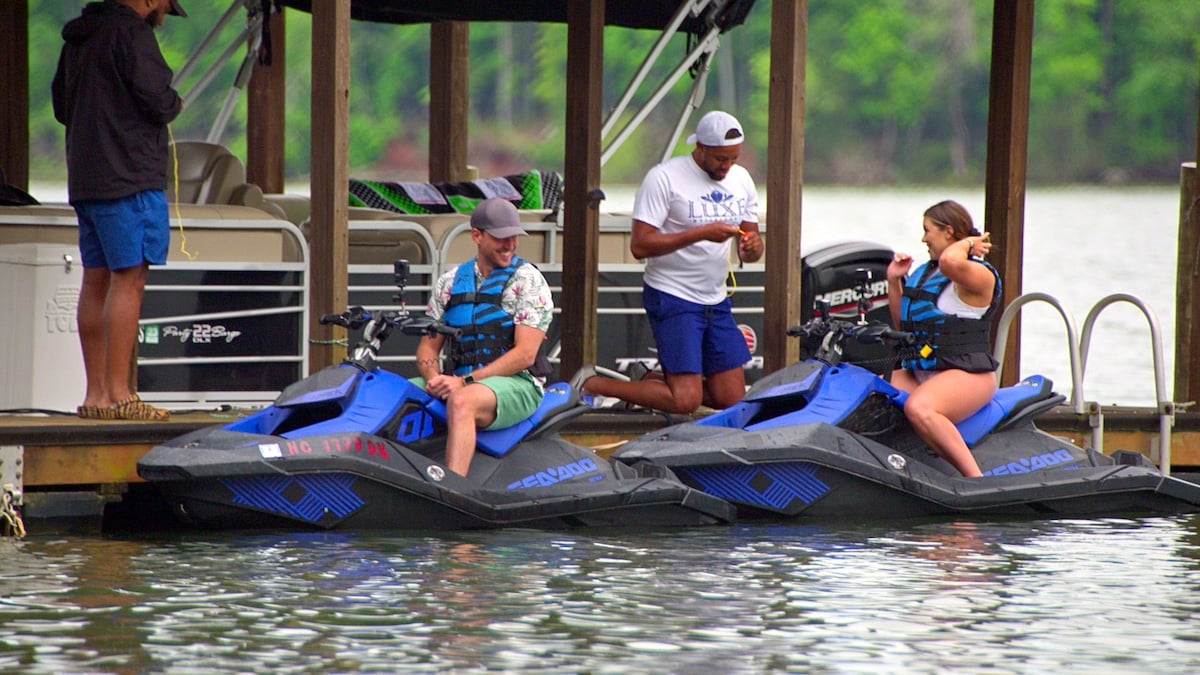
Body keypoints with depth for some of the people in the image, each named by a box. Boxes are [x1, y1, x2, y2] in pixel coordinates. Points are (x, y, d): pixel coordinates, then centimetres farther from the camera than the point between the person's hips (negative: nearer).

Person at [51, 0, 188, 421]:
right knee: (129, 280, -9)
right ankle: (118, 394, -13)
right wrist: (174, 105, 3)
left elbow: (61, 105, 24)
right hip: (130, 176, -9)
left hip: (85, 178, 9)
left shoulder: (79, 38, 17)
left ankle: (96, 394, 11)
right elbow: (156, 99, -18)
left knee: (96, 280, 10)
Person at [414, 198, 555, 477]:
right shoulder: (450, 282, 15)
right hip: (456, 382, 6)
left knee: (462, 402, -38)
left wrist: (465, 381, -17)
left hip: (516, 383, -6)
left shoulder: (528, 280, 0)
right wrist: (433, 378, -9)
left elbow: (525, 354, -10)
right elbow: (428, 346, 16)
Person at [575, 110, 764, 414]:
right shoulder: (665, 178, -13)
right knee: (685, 401, -16)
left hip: (716, 302, 7)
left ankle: (650, 382, 24)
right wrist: (701, 234, -24)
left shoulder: (740, 179, 8)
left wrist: (752, 247, -11)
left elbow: (750, 252, 14)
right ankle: (592, 384, 1)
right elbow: (640, 245, -19)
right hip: (673, 298, -7)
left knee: (732, 399, 3)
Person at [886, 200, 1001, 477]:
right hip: (917, 372, 9)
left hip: (967, 375, -9)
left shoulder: (978, 275, -10)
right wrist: (894, 280, 16)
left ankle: (977, 481, -37)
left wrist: (967, 243, -12)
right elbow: (903, 323, 27)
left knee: (918, 408, -38)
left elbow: (950, 261, -34)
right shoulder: (924, 273, 20)